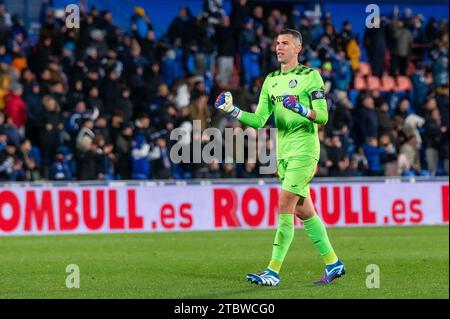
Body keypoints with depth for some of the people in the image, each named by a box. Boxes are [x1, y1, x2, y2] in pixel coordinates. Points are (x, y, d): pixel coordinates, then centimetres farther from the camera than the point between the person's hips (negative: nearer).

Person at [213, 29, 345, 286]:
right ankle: (333, 263, 21)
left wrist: (301, 109, -27)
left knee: (285, 207, -13)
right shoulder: (271, 80, 14)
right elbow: (259, 120, 9)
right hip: (283, 150, 7)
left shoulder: (310, 76, -5)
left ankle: (273, 272, -13)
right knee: (303, 210, 11)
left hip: (304, 148, -7)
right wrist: (232, 111, -6)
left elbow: (323, 117, -9)